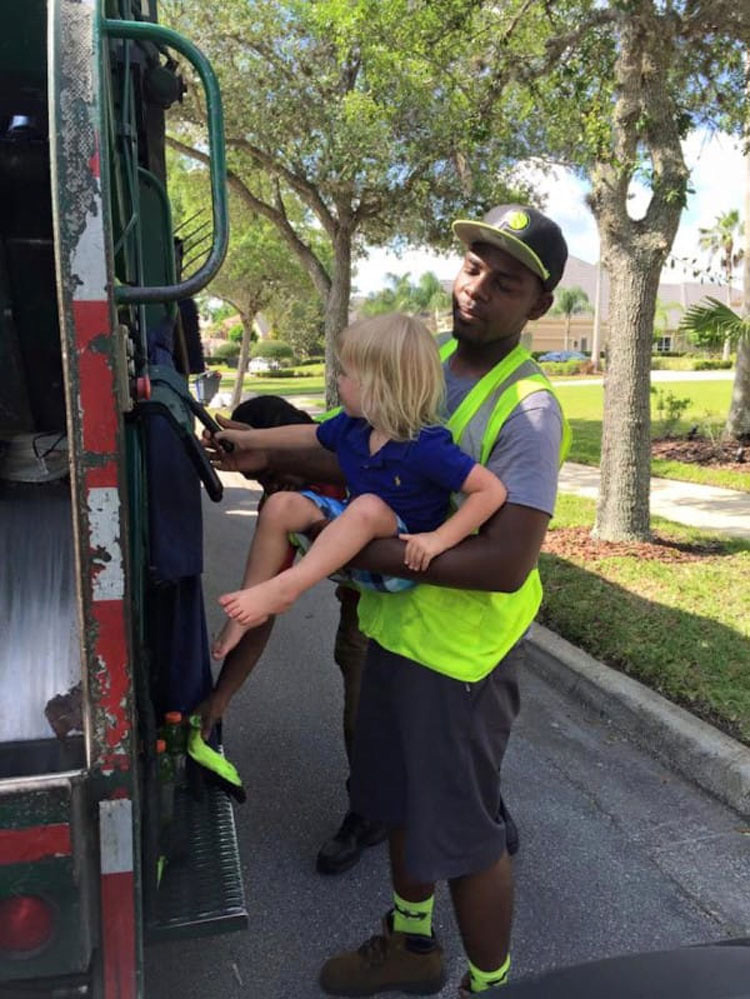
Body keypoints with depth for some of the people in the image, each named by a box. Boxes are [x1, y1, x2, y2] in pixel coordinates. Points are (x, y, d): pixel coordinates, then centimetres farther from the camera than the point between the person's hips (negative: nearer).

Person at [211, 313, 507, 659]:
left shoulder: (427, 446, -27)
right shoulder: (351, 426, -4)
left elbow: (492, 490, -28)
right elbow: (311, 435, 17)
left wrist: (439, 539, -33)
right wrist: (249, 439, 23)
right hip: (354, 544, 7)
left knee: (369, 507, -37)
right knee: (281, 506, -11)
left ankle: (284, 588, -35)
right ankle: (250, 609, -8)